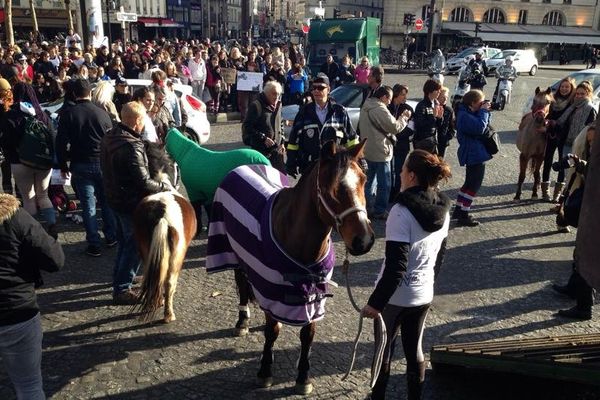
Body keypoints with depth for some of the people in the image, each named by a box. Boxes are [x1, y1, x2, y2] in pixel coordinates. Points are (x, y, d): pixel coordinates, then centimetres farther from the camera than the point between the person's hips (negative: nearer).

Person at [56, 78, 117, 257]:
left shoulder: (67, 114, -6)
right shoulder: (102, 112, -2)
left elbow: (61, 142, -6)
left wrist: (63, 166, 5)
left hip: (80, 165, -1)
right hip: (103, 163, 1)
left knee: (88, 205, 3)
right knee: (106, 201, 15)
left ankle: (94, 244, 7)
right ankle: (111, 237, 24)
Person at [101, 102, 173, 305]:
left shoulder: (109, 137, 3)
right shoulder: (131, 147, -27)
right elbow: (143, 183, -28)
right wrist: (164, 186, -11)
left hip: (115, 196, 10)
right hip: (131, 203, -10)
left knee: (125, 241, 24)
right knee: (135, 245, 3)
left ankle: (119, 278, 39)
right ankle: (122, 289, 11)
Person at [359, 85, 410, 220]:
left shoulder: (366, 107, 9)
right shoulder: (380, 109, -21)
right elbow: (395, 127, -18)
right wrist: (404, 117, -3)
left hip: (368, 150, 10)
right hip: (380, 152, -10)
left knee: (370, 180, 21)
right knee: (384, 183, 1)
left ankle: (368, 206, 30)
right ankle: (379, 211, 8)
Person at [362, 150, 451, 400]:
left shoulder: (402, 212, -24)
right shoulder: (443, 211, -1)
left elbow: (395, 267, -25)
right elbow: (439, 256, 10)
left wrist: (375, 302, -18)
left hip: (395, 296, -6)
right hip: (424, 294, 6)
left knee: (384, 349, 14)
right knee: (415, 349, 19)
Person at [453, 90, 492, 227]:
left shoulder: (469, 113, 12)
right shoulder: (465, 116, -20)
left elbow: (484, 125, 17)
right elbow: (480, 127, -31)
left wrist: (485, 112, 2)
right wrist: (484, 111, -19)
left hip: (474, 154, 11)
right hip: (474, 155, -11)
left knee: (469, 183, 18)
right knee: (474, 185, -3)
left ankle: (458, 210, 26)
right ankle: (463, 215, 3)